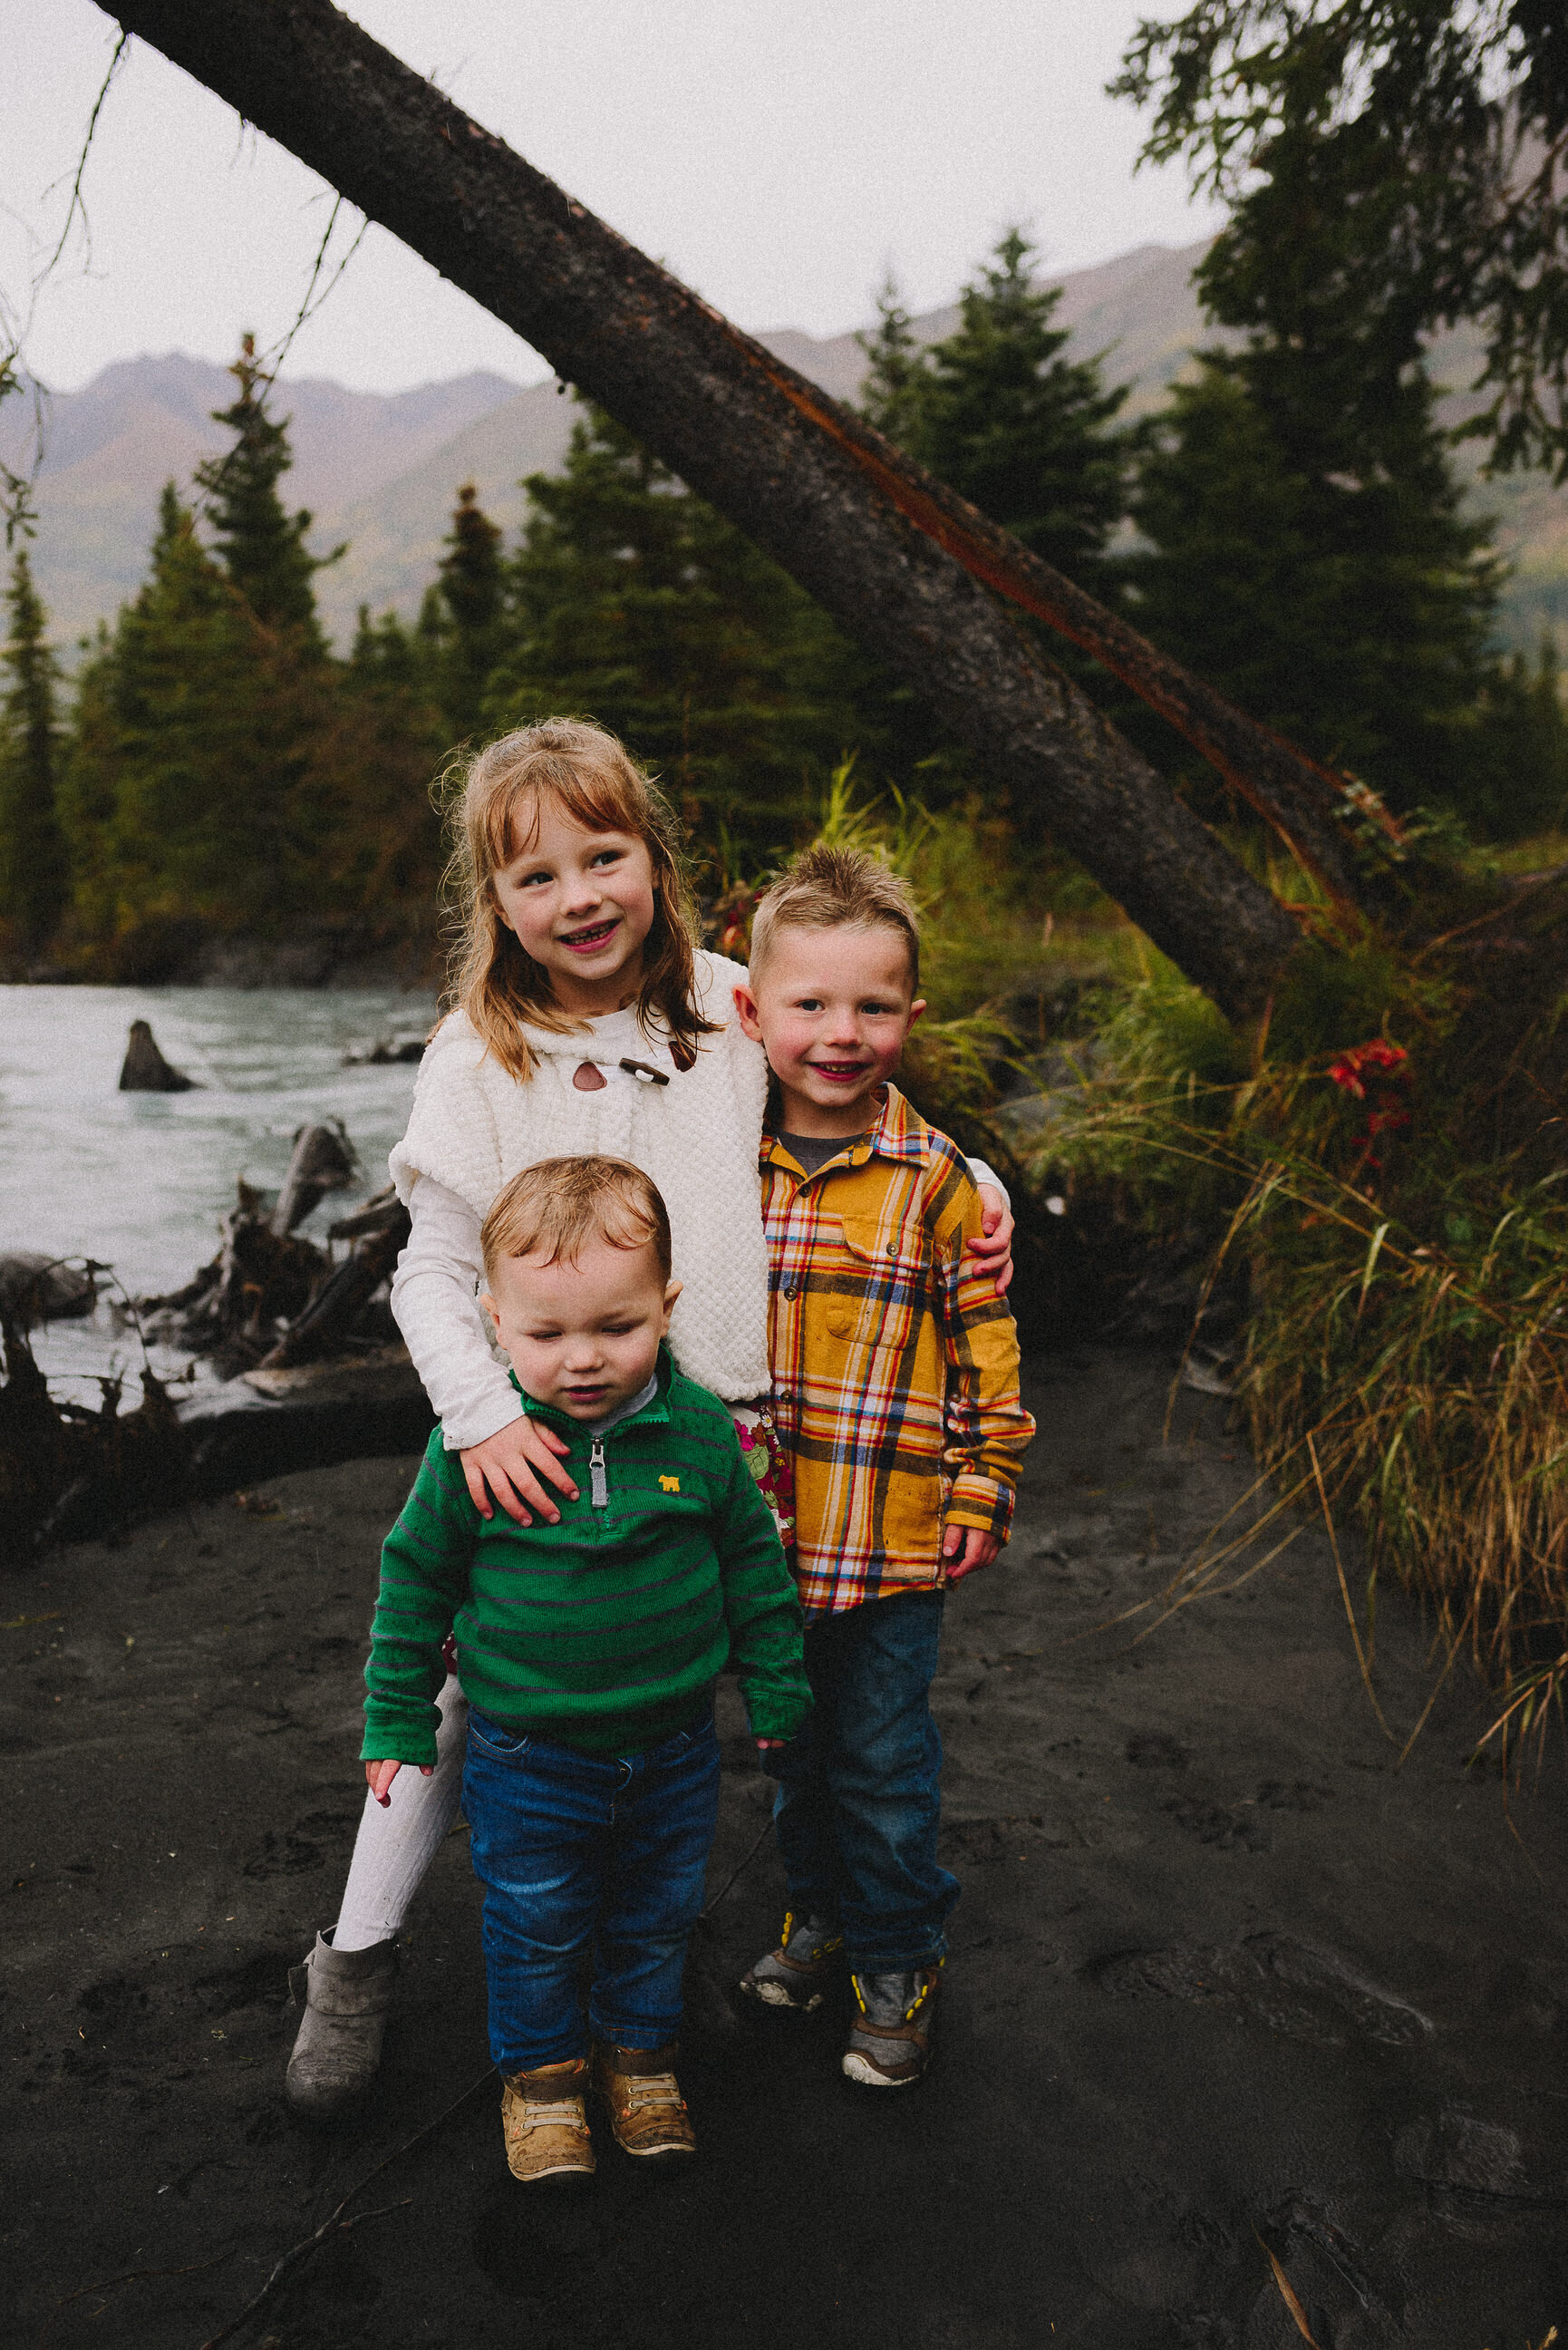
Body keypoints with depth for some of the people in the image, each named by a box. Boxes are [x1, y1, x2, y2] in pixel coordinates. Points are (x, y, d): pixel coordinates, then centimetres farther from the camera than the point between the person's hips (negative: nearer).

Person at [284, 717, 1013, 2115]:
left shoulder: (733, 1008, -1)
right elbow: (433, 1273, -5)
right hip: (546, 1446, -1)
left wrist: (974, 1188, -2)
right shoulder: (479, 1061, -7)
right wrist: (483, 1416, -19)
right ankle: (358, 1959, 29)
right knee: (472, 1690, 8)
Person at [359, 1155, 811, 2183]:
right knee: (535, 1926, 16)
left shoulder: (701, 1431, -14)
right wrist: (397, 1720, 3)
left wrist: (775, 1688, 8)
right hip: (529, 1758, -1)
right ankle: (542, 2067, 43)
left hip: (674, 1745, 2)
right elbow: (416, 1576, -3)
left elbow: (754, 1561, 1)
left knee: (655, 1918, 20)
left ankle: (640, 2047, 47)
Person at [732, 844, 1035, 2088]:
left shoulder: (938, 1182, -10)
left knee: (883, 1765, 10)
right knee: (795, 1748, 22)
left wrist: (981, 1492, -5)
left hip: (893, 1540, -3)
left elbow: (987, 1346, -4)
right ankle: (821, 1912, 45)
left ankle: (901, 1961, 32)